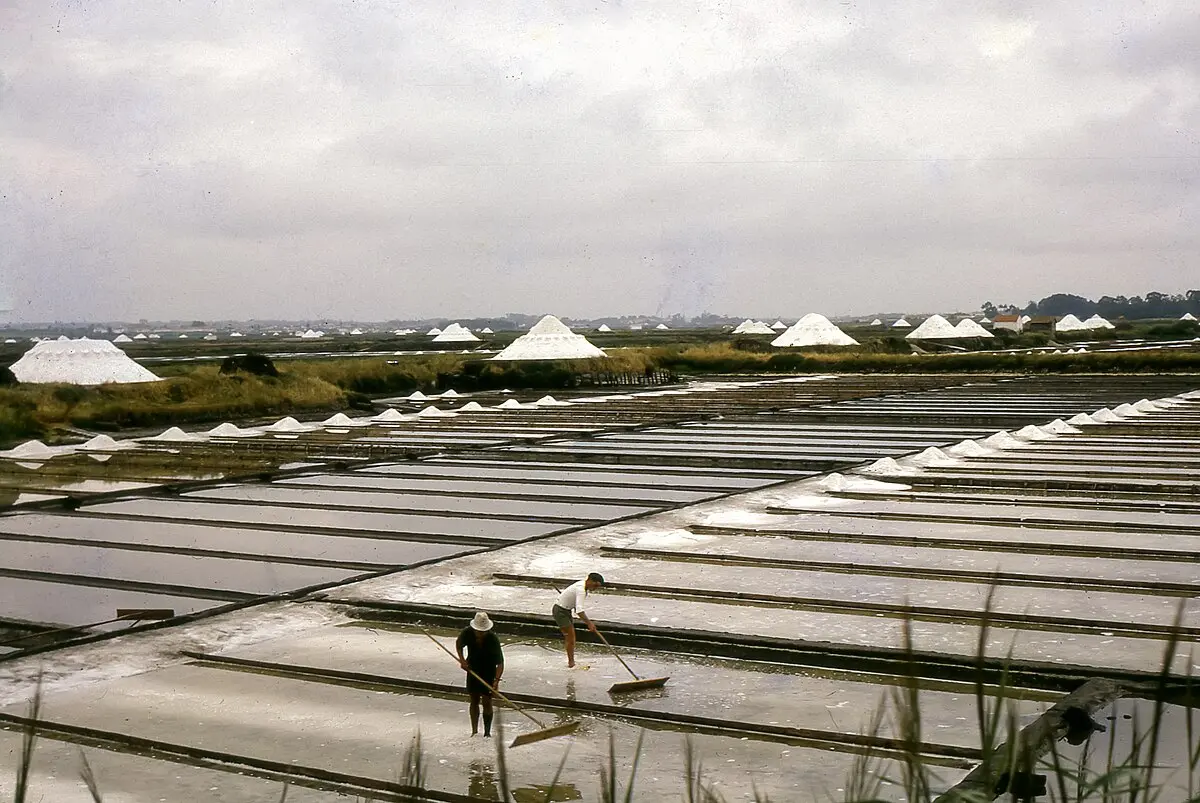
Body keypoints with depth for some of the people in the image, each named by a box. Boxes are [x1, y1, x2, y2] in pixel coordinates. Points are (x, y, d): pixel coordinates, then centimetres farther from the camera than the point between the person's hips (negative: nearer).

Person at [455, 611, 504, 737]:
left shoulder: (493, 640, -28)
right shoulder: (467, 633, -19)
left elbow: (500, 663, -28)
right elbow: (458, 643, 4)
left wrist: (497, 680, -40)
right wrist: (462, 659, -9)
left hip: (488, 672, -3)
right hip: (472, 670, 3)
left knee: (486, 702, -4)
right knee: (474, 701, 10)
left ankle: (487, 732, 8)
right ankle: (474, 731, 20)